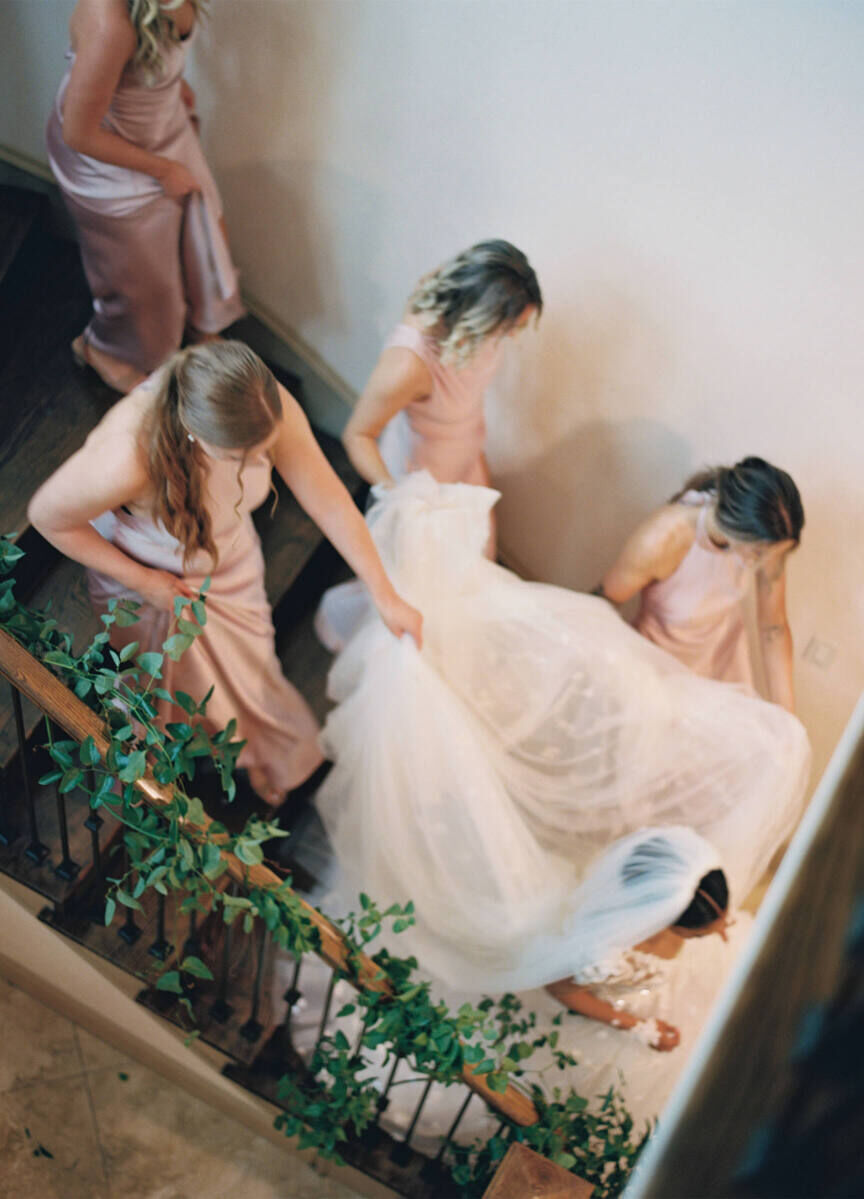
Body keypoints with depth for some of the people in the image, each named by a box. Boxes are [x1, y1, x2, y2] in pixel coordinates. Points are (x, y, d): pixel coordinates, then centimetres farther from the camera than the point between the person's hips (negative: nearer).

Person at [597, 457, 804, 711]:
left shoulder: (764, 539, -26)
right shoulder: (661, 540, -38)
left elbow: (773, 626, -14)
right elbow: (603, 605, -20)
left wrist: (786, 717, -14)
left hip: (725, 644, 4)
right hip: (662, 653, -3)